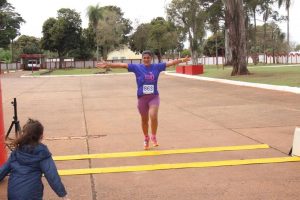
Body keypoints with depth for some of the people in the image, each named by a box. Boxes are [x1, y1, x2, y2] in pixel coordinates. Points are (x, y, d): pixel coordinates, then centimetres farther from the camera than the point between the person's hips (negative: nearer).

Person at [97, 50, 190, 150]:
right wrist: (108, 64, -14)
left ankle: (154, 137, 2)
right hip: (142, 98, 1)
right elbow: (122, 65, -9)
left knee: (153, 116, -22)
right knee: (144, 120, 13)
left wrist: (182, 60, 0)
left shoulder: (157, 67, 0)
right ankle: (146, 138, 37)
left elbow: (170, 63, 3)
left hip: (154, 97, -1)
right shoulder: (137, 67, -3)